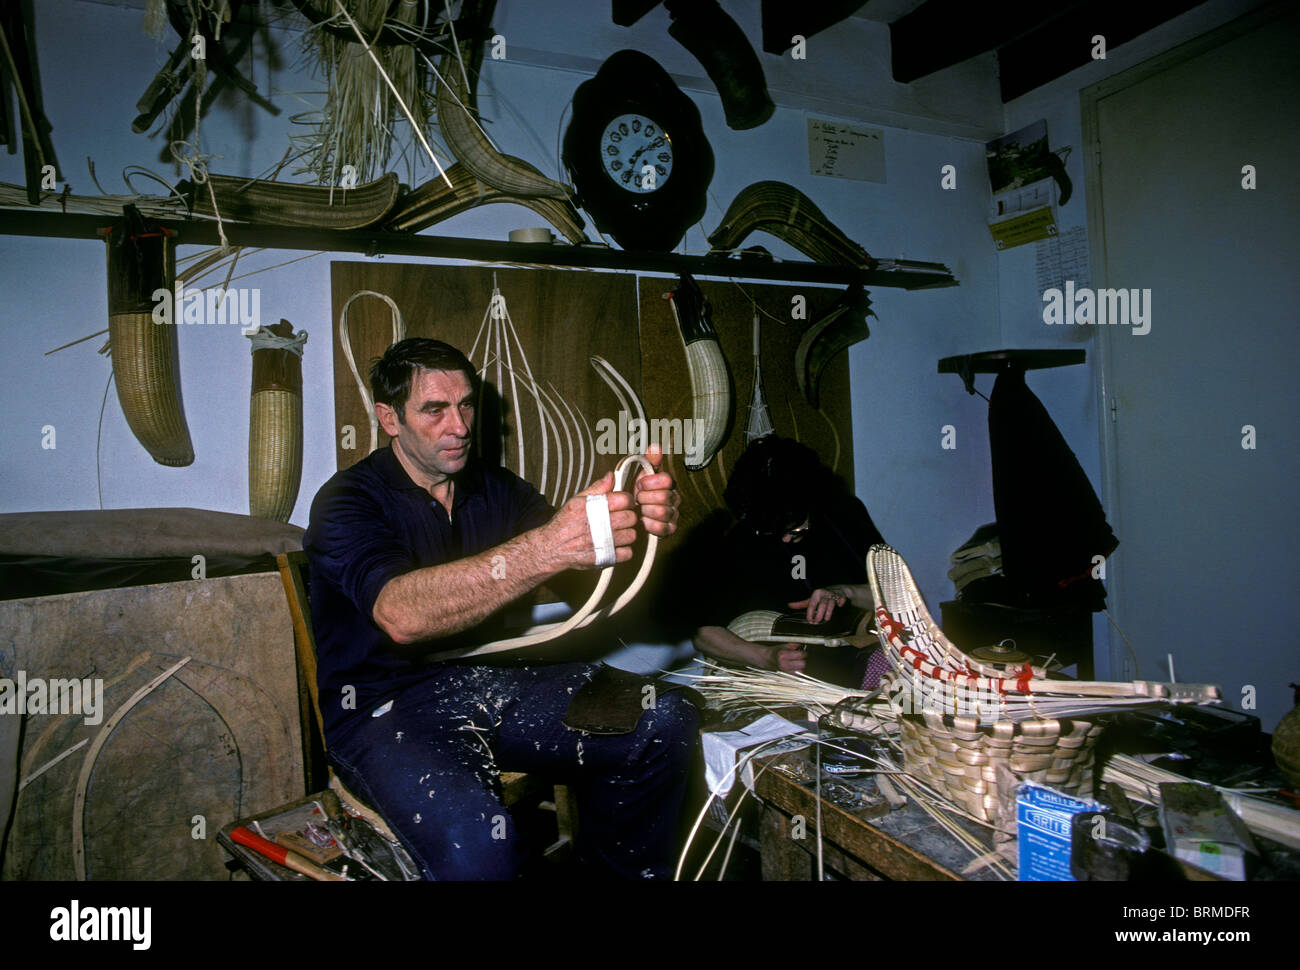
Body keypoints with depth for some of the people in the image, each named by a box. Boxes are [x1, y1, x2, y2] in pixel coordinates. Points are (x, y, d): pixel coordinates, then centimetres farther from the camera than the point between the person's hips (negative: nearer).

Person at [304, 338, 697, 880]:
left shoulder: (498, 489, 11)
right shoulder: (348, 501, -9)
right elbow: (402, 615, -29)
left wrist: (639, 521, -26)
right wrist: (547, 548, -41)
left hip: (492, 680, 6)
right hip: (388, 705, -5)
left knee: (664, 723, -15)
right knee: (474, 838, -36)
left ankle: (613, 874, 8)